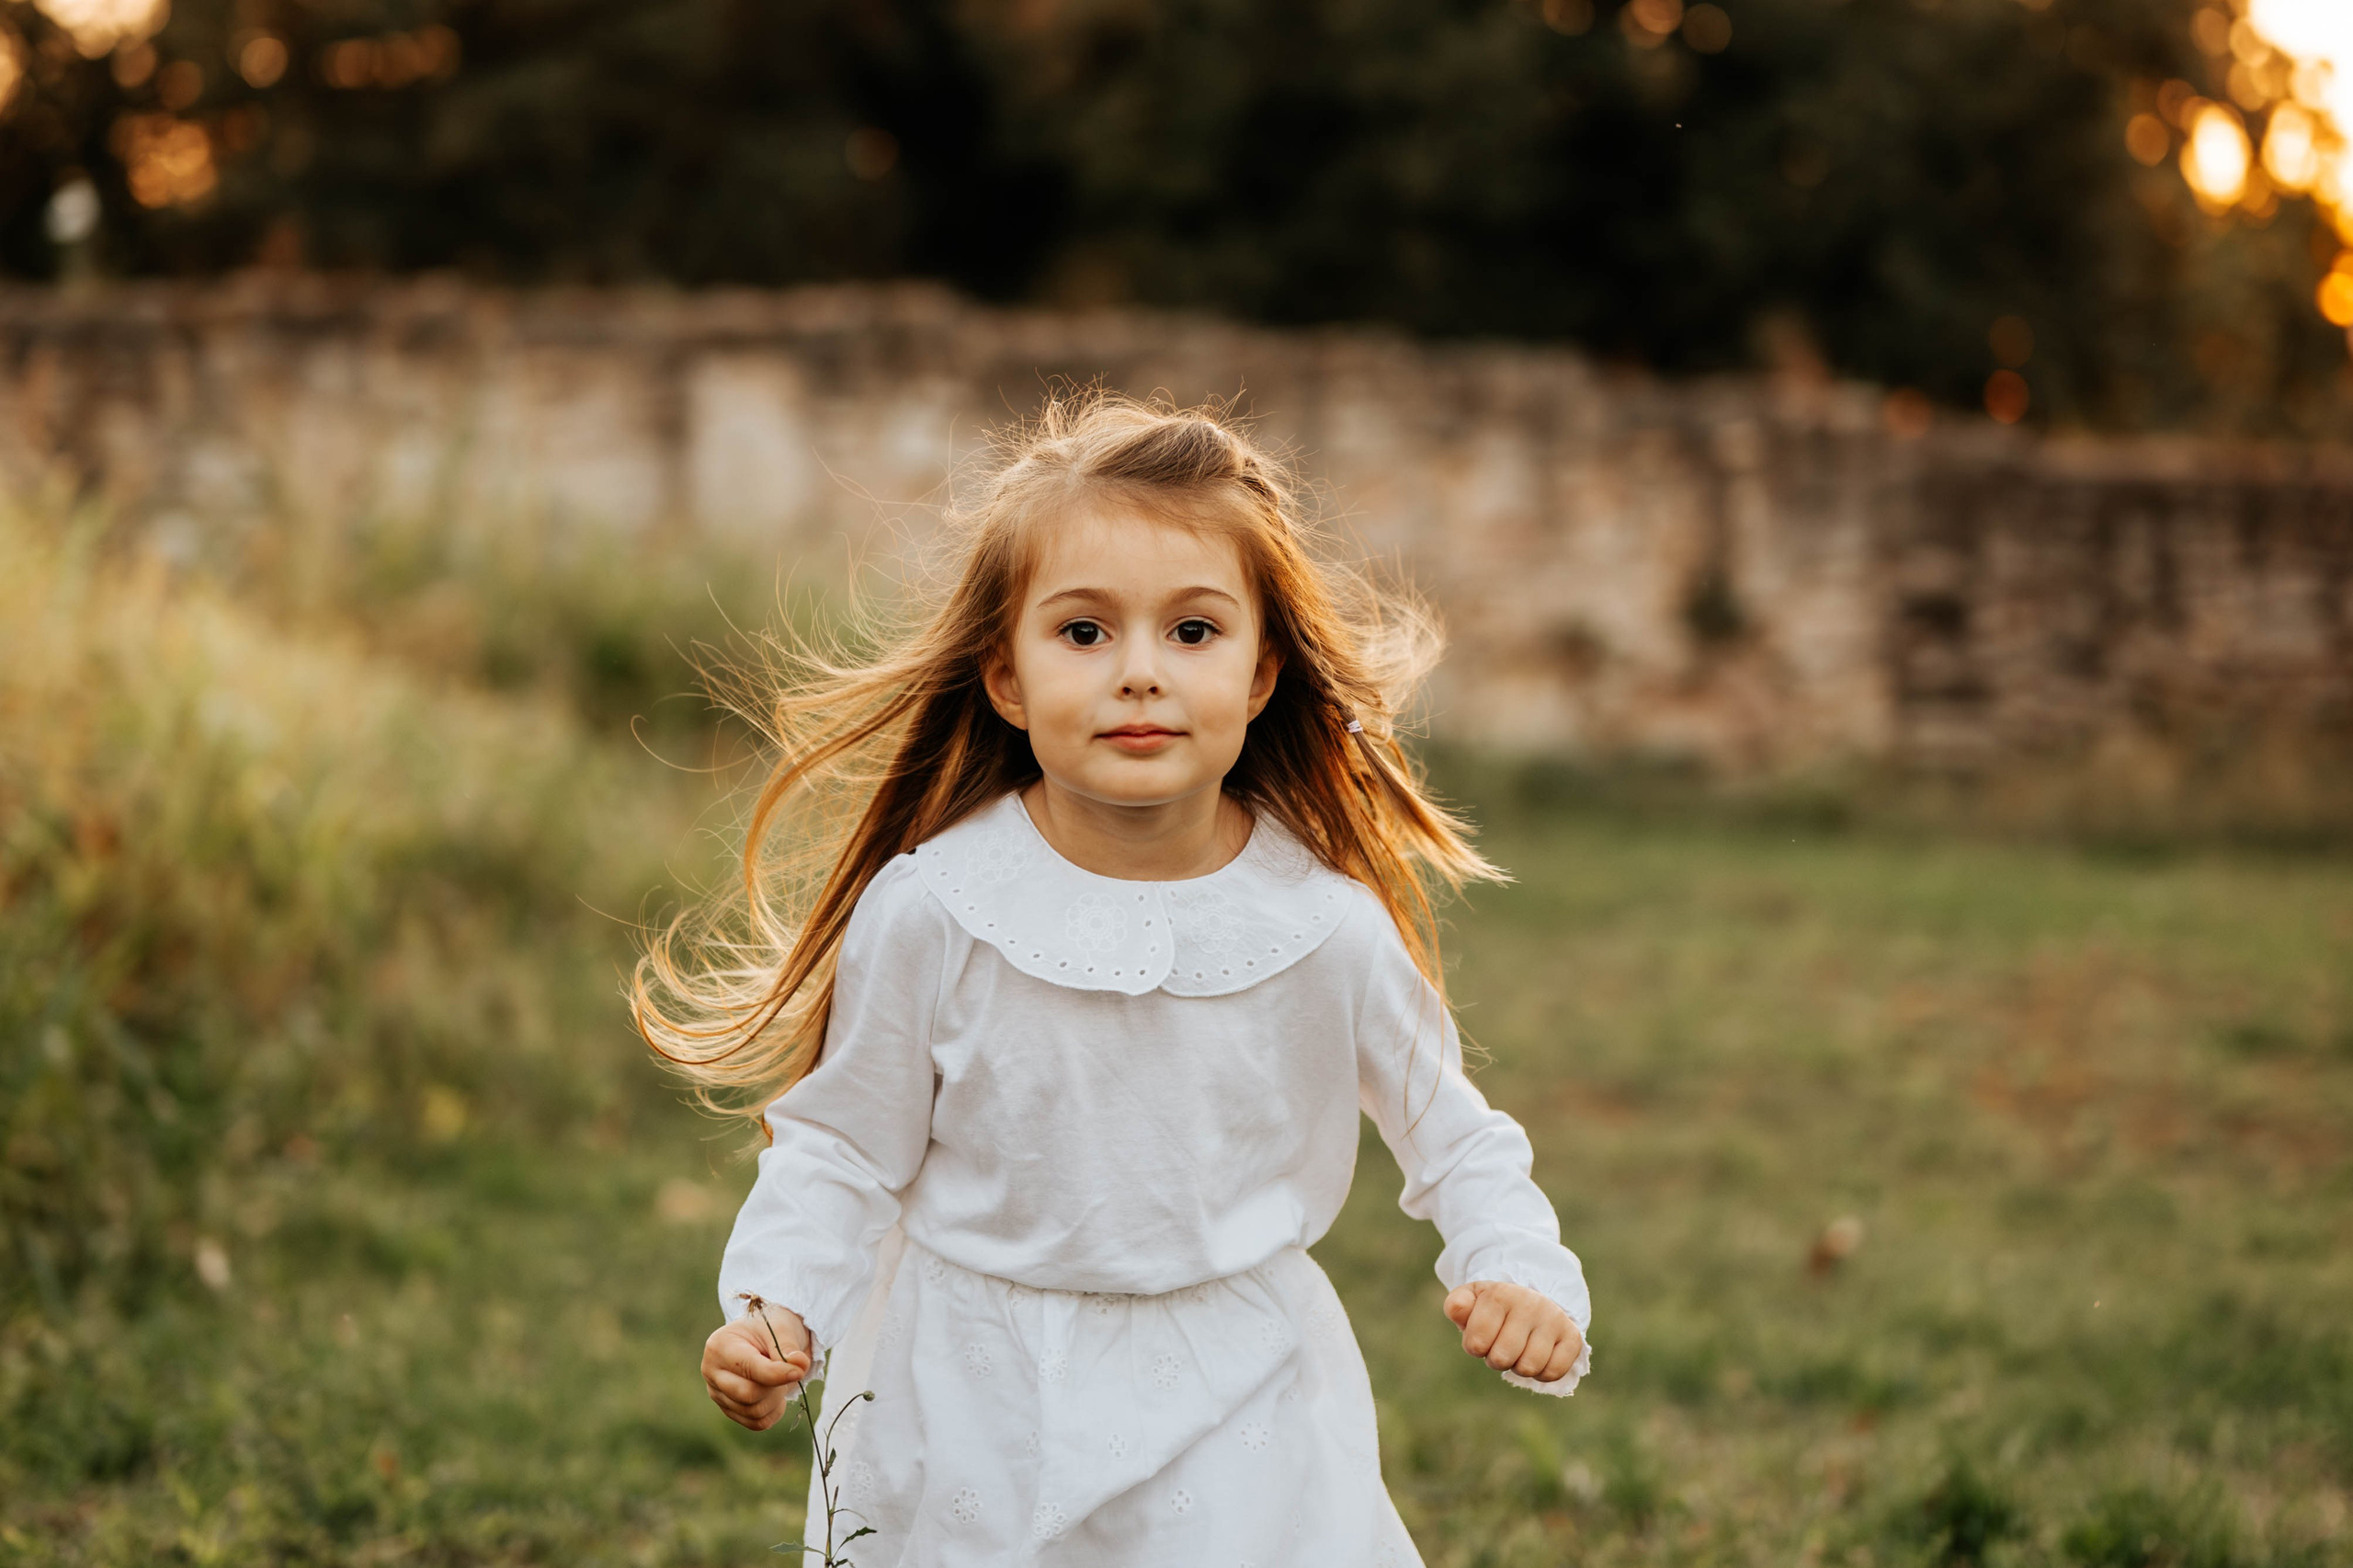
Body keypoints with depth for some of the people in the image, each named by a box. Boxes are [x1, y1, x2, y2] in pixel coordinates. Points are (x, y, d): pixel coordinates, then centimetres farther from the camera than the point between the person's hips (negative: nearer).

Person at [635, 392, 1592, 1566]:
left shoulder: (1329, 931, -10)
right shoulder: (928, 910, -13)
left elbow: (1450, 1135, 4)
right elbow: (841, 1142, -2)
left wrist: (1525, 1274, -13)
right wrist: (775, 1308, -16)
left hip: (1240, 1421, 1)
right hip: (977, 1416, 0)